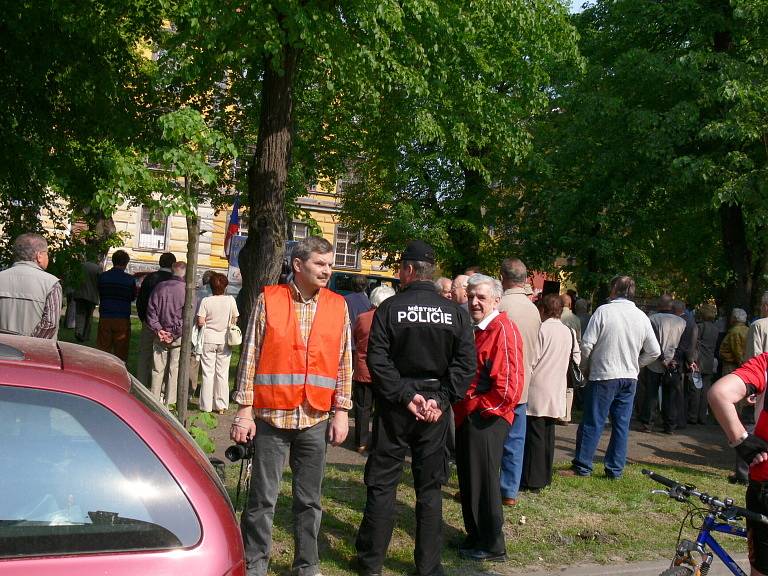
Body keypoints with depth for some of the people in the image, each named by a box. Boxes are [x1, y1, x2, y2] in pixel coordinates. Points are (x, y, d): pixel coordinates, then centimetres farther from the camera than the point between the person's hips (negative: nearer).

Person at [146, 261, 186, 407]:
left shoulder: (160, 287, 1)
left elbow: (151, 310, 1)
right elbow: (187, 315, -13)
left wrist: (158, 329, -1)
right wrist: (176, 333, -9)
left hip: (160, 334, 3)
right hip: (178, 336, -3)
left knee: (158, 368, 11)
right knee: (175, 369, 6)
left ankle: (155, 399, 16)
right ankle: (169, 401, 9)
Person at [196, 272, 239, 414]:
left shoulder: (206, 301, -11)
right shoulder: (230, 300, -7)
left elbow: (200, 322, -13)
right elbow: (234, 320, 1)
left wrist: (208, 322, 8)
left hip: (208, 340, -1)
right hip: (224, 340, 1)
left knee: (208, 373, 7)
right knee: (222, 373, 9)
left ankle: (206, 406, 11)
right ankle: (221, 406, 14)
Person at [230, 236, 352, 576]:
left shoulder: (337, 306, 6)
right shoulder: (269, 300, -1)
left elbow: (344, 363, 8)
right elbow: (250, 357, 0)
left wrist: (341, 412, 4)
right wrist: (245, 409, -3)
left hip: (316, 419, 2)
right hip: (271, 416, -2)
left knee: (309, 500, 10)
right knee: (263, 498, 4)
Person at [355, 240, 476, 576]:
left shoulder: (390, 308, -7)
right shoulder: (456, 313, -1)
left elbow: (377, 359, -13)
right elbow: (466, 364, -6)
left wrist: (404, 395, -11)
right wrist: (440, 399, -7)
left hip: (395, 406, -2)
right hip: (436, 406, 2)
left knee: (382, 483, 8)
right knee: (430, 488, 10)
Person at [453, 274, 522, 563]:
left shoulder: (503, 330, -16)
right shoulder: (476, 330, 13)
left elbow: (508, 386, -22)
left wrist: (479, 408, -12)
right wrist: (460, 408, 10)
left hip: (486, 420, -9)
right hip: (467, 417, 9)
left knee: (482, 481, 1)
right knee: (468, 479, 17)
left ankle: (491, 547, 15)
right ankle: (475, 536, 32)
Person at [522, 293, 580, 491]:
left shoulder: (541, 330, -13)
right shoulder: (570, 332, 5)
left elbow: (531, 360, -14)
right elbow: (577, 358, 11)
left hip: (537, 391, -6)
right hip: (556, 391, 6)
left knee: (535, 435, -2)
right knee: (548, 434, 14)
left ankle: (533, 480, 0)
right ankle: (545, 477, 21)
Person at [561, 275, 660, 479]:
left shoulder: (604, 311, -9)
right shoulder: (642, 317, 5)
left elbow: (587, 344, -11)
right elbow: (654, 351, 9)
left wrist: (585, 364, 7)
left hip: (603, 375, -5)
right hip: (630, 378, 5)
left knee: (592, 422, 0)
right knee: (621, 424, 9)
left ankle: (581, 467, 3)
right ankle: (615, 469, 13)